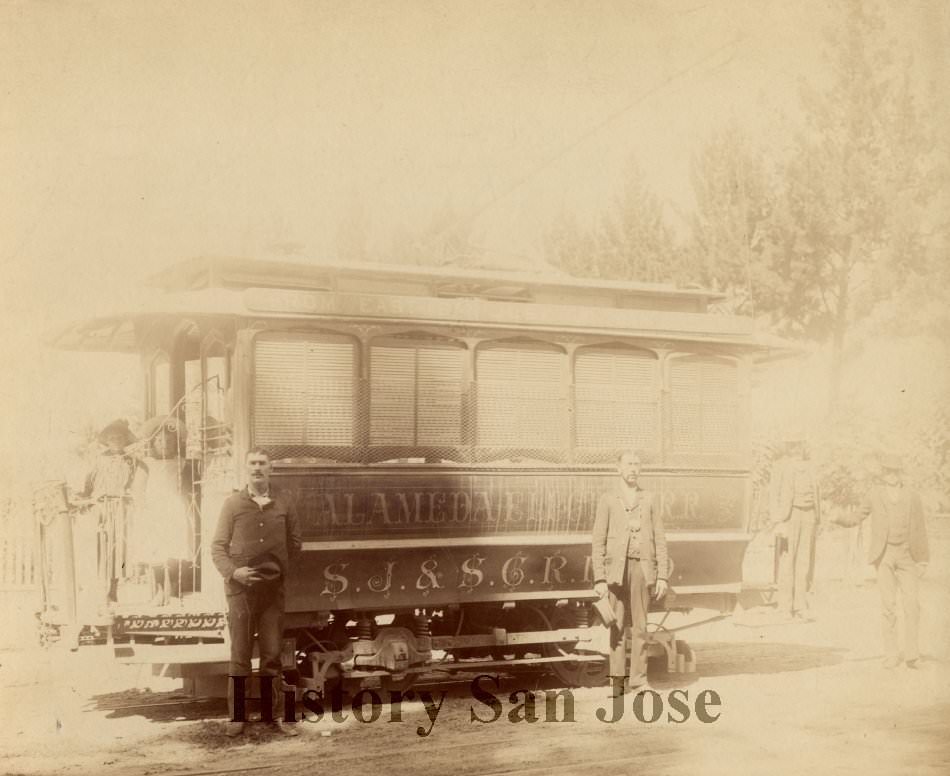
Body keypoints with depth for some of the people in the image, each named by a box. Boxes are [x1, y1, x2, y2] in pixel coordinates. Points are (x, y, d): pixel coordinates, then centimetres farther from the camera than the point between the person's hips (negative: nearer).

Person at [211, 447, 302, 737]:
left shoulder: (283, 504, 7)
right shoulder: (233, 503, 2)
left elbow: (294, 542, 16)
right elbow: (218, 547, 2)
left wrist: (280, 569, 6)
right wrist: (232, 572, -12)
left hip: (273, 589, 2)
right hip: (241, 589, -2)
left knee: (272, 655, 6)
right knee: (240, 655, 2)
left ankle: (272, 713, 15)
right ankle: (237, 716, 10)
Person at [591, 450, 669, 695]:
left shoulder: (649, 500, 9)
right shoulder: (607, 500, 3)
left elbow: (660, 540, 9)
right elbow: (598, 542, 0)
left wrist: (662, 576, 2)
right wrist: (599, 579, -7)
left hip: (643, 567, 2)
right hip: (616, 567, -2)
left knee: (639, 626, 1)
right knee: (617, 625, -1)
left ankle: (637, 679, 5)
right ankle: (617, 678, 5)